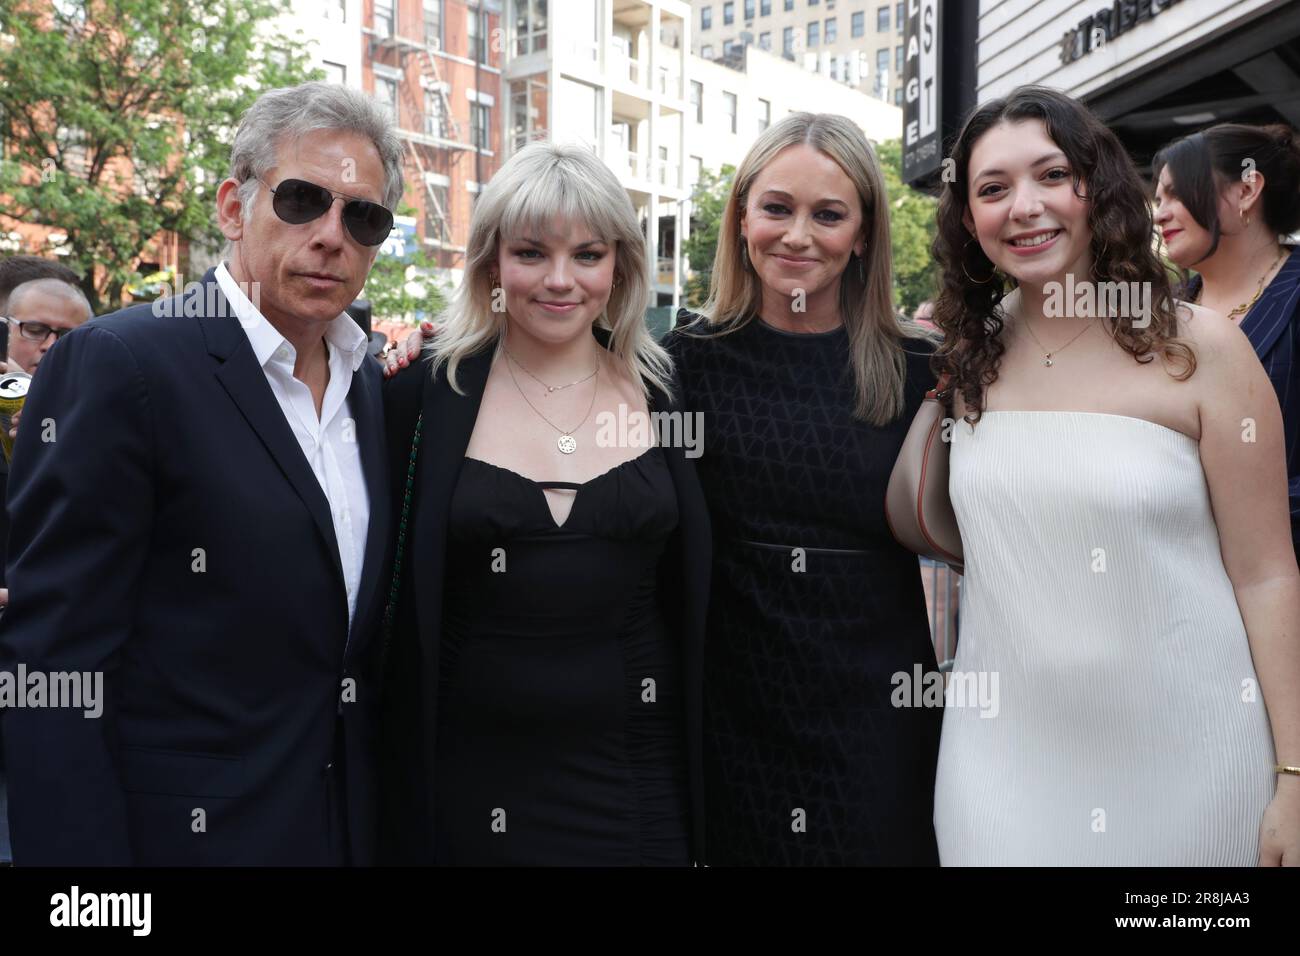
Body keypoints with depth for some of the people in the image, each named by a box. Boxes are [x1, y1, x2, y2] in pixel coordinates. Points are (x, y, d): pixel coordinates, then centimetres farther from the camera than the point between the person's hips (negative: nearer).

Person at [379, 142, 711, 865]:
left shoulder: (668, 392, -1)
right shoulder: (425, 396, -5)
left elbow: (694, 594, 8)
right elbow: (391, 598, 0)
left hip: (637, 776, 1)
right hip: (473, 779, -1)